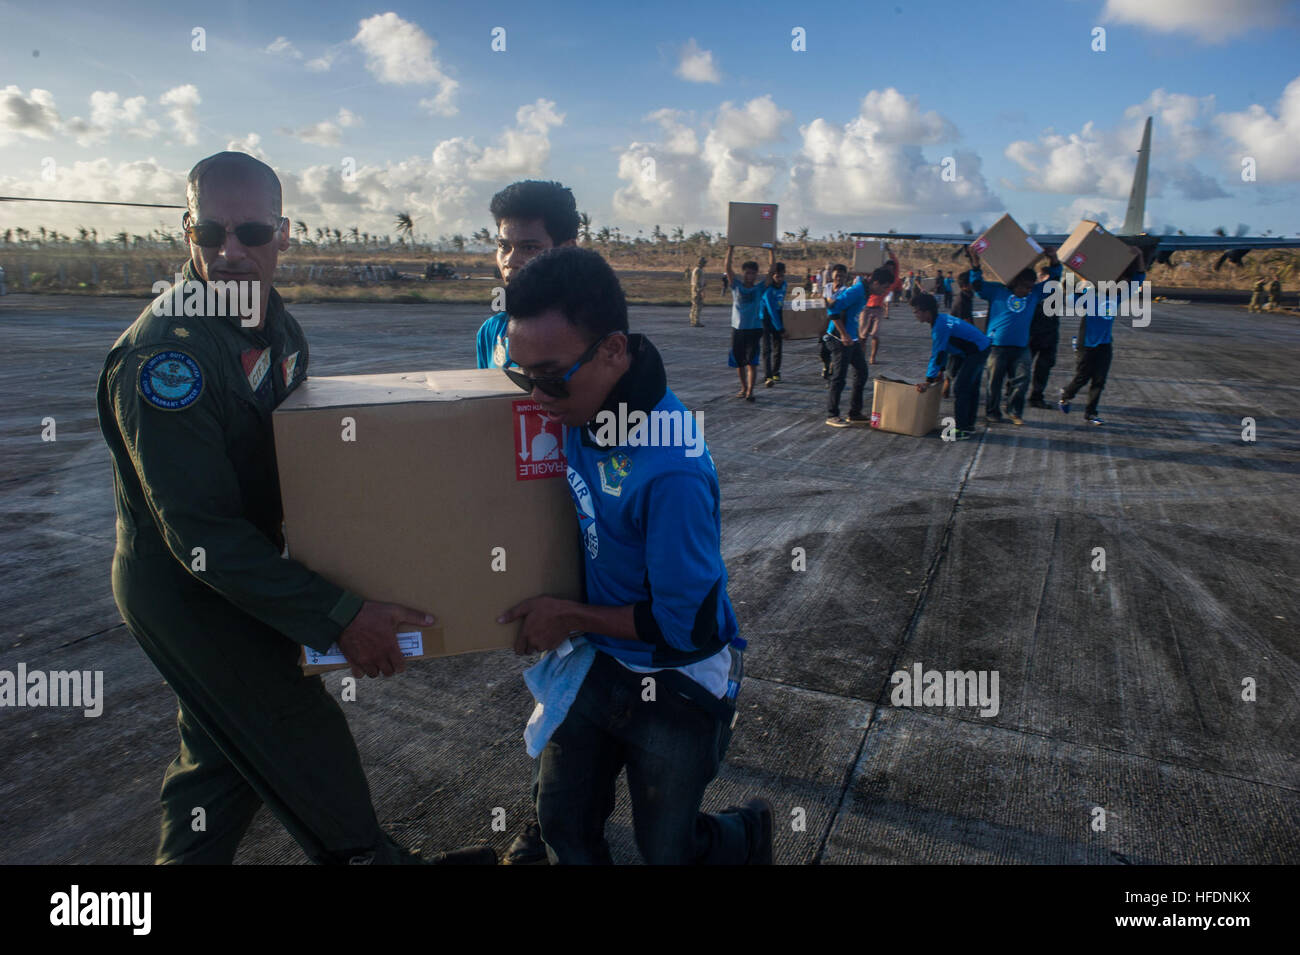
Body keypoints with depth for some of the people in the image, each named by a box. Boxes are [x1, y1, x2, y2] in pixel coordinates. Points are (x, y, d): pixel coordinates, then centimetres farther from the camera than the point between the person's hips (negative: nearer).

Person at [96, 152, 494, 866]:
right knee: (306, 744, 6)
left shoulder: (272, 319, 0)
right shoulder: (163, 354, -28)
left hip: (238, 565, 8)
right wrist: (339, 618, -34)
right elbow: (202, 536, -31)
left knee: (224, 749, 22)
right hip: (188, 593, -8)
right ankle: (370, 860, 29)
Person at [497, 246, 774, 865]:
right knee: (564, 825, 19)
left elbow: (684, 624, -27)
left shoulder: (672, 471, -36)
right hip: (596, 662, 6)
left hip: (674, 689, -6)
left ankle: (749, 832, 49)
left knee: (665, 850, 18)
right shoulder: (581, 410, -13)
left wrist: (569, 615, -18)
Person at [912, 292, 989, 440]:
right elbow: (942, 350, 16)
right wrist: (941, 371, 18)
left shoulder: (940, 327, -24)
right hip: (981, 349, 10)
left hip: (976, 352, -10)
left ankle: (961, 430, -7)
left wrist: (928, 381, -20)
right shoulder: (942, 319, 7)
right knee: (971, 388, 17)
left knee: (960, 388, -10)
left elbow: (937, 355, -24)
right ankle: (968, 425, 27)